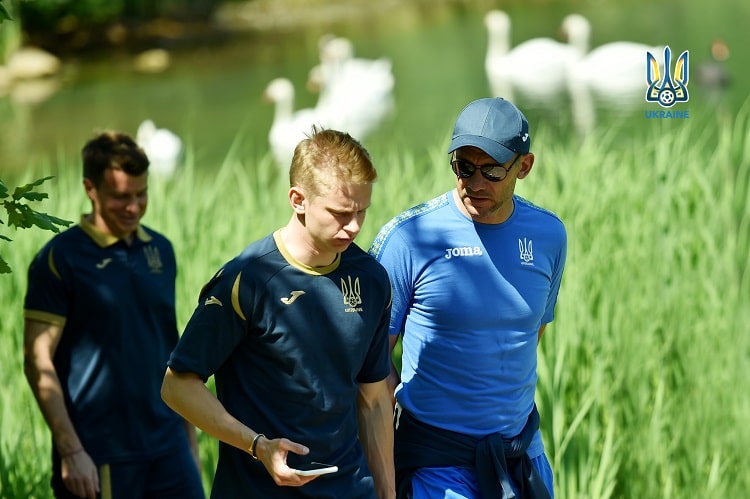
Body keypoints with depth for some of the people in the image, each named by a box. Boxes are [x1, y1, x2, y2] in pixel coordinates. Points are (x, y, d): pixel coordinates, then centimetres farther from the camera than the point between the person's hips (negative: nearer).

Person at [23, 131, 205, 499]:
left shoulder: (160, 250, 10)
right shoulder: (60, 259, -7)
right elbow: (38, 362, -10)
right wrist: (70, 450, -16)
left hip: (167, 446, 5)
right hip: (101, 455, -5)